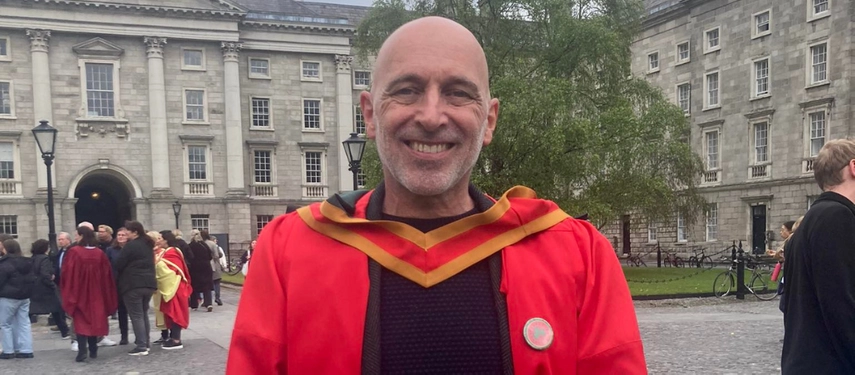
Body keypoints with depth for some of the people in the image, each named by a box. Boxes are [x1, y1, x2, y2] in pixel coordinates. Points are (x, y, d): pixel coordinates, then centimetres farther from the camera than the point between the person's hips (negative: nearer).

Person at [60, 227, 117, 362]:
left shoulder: (74, 252, -12)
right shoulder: (99, 253, 0)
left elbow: (67, 273, -9)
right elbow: (107, 275, 4)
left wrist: (67, 292, 3)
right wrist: (105, 294, 13)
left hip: (78, 292, -3)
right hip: (96, 293, 4)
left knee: (80, 320, 2)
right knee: (93, 319, 13)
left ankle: (82, 351, -9)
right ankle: (93, 350, 15)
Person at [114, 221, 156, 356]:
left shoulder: (130, 245, -12)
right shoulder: (148, 245, 13)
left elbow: (119, 265, -8)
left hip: (133, 285, -8)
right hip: (149, 283, 8)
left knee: (136, 315, -3)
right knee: (144, 314, 16)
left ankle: (141, 346, -4)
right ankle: (146, 343, 20)